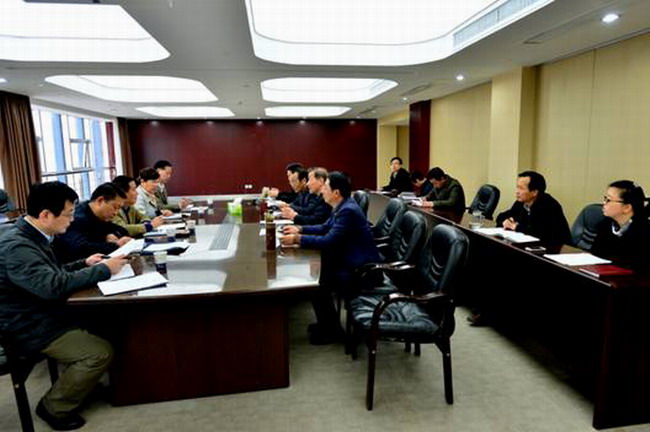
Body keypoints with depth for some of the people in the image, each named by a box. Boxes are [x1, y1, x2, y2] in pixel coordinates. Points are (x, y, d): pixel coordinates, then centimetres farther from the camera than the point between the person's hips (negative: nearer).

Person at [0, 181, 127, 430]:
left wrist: (84, 264, 6)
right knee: (101, 352, -17)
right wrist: (103, 270, -28)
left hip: (45, 314, 10)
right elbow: (53, 285, -37)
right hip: (32, 327, -10)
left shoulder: (30, 237, 6)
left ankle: (79, 380, 21)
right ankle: (54, 406, 5)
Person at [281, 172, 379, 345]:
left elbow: (328, 241, -27)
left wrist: (297, 239, -20)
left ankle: (332, 330, 8)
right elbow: (325, 228, 19)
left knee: (316, 283, -13)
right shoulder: (342, 206, 7)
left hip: (361, 270, -10)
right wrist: (299, 229, 9)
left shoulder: (348, 210, -23)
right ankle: (327, 323, 23)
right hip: (351, 261, 10)